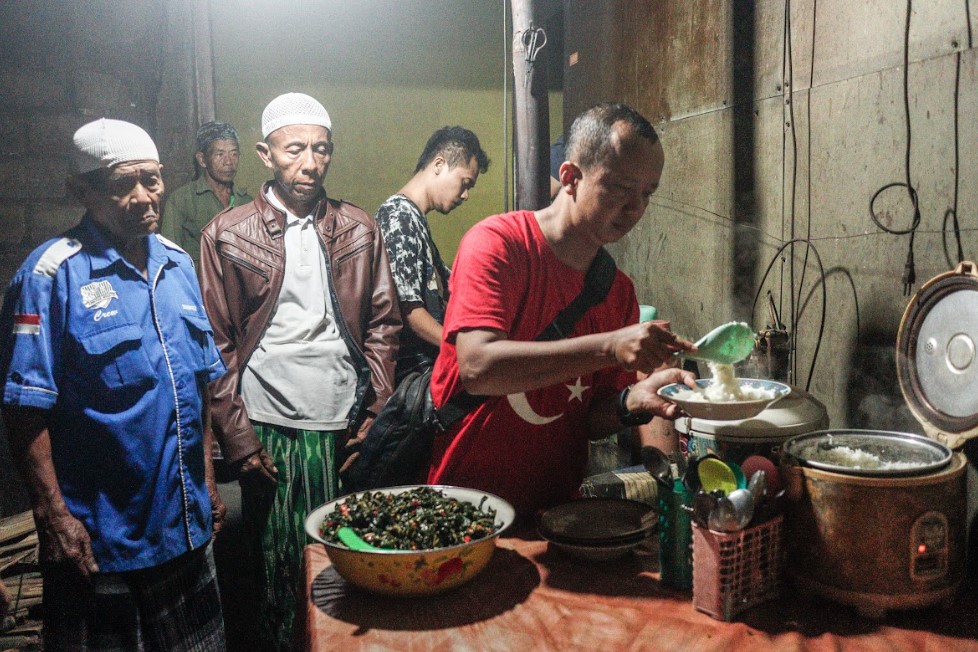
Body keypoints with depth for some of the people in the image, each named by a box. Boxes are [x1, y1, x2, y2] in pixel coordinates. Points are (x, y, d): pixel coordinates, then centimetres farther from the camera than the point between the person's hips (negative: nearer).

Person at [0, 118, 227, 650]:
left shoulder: (178, 263, 4)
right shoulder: (52, 274, -15)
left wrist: (207, 480, 11)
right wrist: (52, 515, -16)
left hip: (186, 526, 6)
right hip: (98, 535, -6)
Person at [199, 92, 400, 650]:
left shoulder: (360, 231, 8)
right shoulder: (227, 235, 3)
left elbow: (384, 325, 9)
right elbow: (215, 345, 2)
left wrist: (376, 415, 1)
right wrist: (237, 435, -3)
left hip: (347, 429, 2)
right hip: (269, 433, -1)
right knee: (280, 564, 8)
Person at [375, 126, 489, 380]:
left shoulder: (415, 218, 16)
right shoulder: (399, 217, -14)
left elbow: (449, 284, 21)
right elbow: (408, 309, -20)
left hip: (429, 364, 9)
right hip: (413, 368, -9)